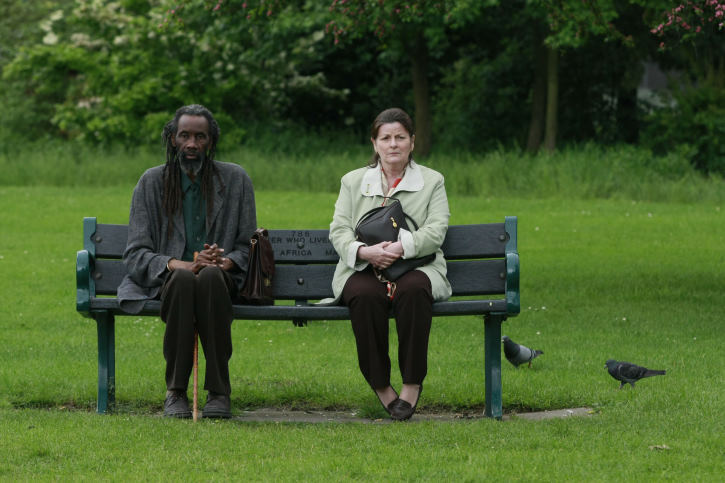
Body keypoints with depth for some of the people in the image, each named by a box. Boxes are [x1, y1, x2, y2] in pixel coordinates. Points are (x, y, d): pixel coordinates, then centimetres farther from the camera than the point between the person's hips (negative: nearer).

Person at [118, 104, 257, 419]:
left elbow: (248, 246, 10)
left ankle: (219, 391, -36)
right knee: (183, 278, -38)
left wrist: (225, 261, -14)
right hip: (166, 282, 0)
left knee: (210, 275, -38)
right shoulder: (152, 182, 9)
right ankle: (175, 391, -32)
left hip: (219, 279, 0)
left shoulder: (235, 179, 11)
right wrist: (175, 264, -18)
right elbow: (135, 254, 2)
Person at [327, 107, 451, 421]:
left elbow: (435, 230, -1)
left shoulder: (432, 181, 14)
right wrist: (365, 251, -16)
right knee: (366, 296, -36)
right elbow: (339, 230, 7)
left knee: (413, 290, -38)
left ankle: (412, 384, -28)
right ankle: (380, 385, -24)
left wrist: (401, 248, -20)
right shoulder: (353, 181, 18)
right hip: (363, 269, 1)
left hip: (417, 267, -1)